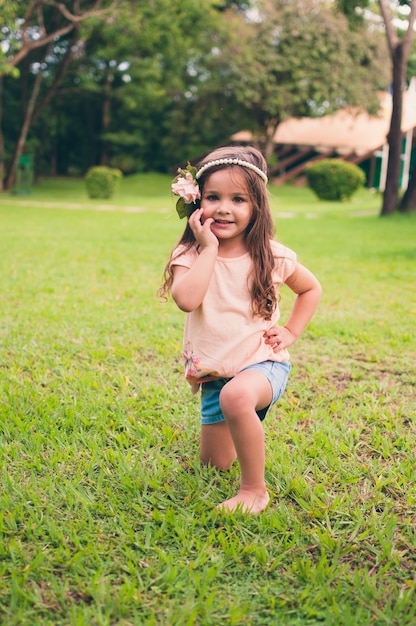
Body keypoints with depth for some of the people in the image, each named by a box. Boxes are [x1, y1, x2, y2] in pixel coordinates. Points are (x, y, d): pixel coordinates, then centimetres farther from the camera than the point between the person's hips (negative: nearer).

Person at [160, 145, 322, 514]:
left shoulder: (270, 257, -7)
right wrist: (209, 249, -23)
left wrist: (291, 332, -2)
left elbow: (311, 289, 11)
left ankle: (255, 488, -19)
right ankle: (250, 423, 48)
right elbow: (186, 299, -29)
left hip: (262, 362, -3)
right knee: (215, 464, 15)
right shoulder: (191, 255, -8)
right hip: (213, 373, 3)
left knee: (237, 395, -40)